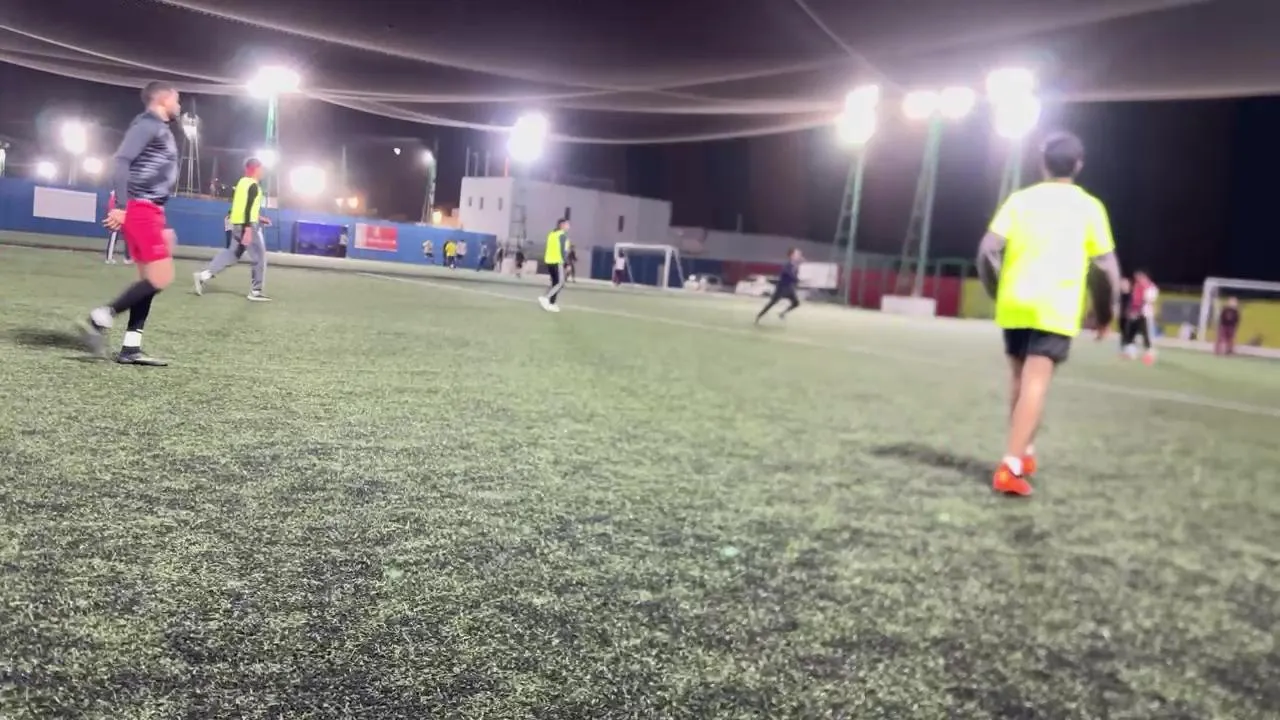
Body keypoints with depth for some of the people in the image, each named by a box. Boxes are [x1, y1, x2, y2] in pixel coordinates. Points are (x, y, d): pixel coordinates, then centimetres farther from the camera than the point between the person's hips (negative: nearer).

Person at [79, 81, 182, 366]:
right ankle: (100, 319, -8)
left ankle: (130, 348, 7)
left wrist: (162, 225, 23)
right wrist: (121, 205, -25)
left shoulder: (162, 130, 22)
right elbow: (121, 161, -18)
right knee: (161, 277, -14)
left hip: (150, 210, 10)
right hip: (139, 208, -10)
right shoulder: (148, 124, -7)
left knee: (150, 279, 7)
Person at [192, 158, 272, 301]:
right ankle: (255, 292, 2)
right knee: (259, 257, 0)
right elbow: (248, 208, -21)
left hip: (237, 224, 9)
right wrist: (248, 230, -26)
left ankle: (205, 274, 5)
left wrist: (259, 218, 27)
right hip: (246, 225, -9)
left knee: (234, 253, 15)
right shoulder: (253, 185, -12)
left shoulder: (242, 182, 15)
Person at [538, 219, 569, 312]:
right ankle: (545, 298, -18)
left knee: (555, 283, 13)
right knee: (560, 284, -4)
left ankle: (551, 304, 8)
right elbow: (562, 250, -15)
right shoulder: (562, 235, -9)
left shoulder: (551, 234, 16)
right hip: (557, 262, -8)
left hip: (549, 261, 8)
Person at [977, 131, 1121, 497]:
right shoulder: (1088, 206, 4)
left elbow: (988, 250, 0)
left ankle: (1024, 453, 29)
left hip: (1014, 304, 3)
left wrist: (998, 290, 16)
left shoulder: (1019, 199, 8)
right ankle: (1010, 467, -19)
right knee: (1035, 383, -9)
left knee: (1020, 378, 17)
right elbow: (1106, 266, 2)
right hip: (1056, 308, -3)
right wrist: (1106, 313, 16)